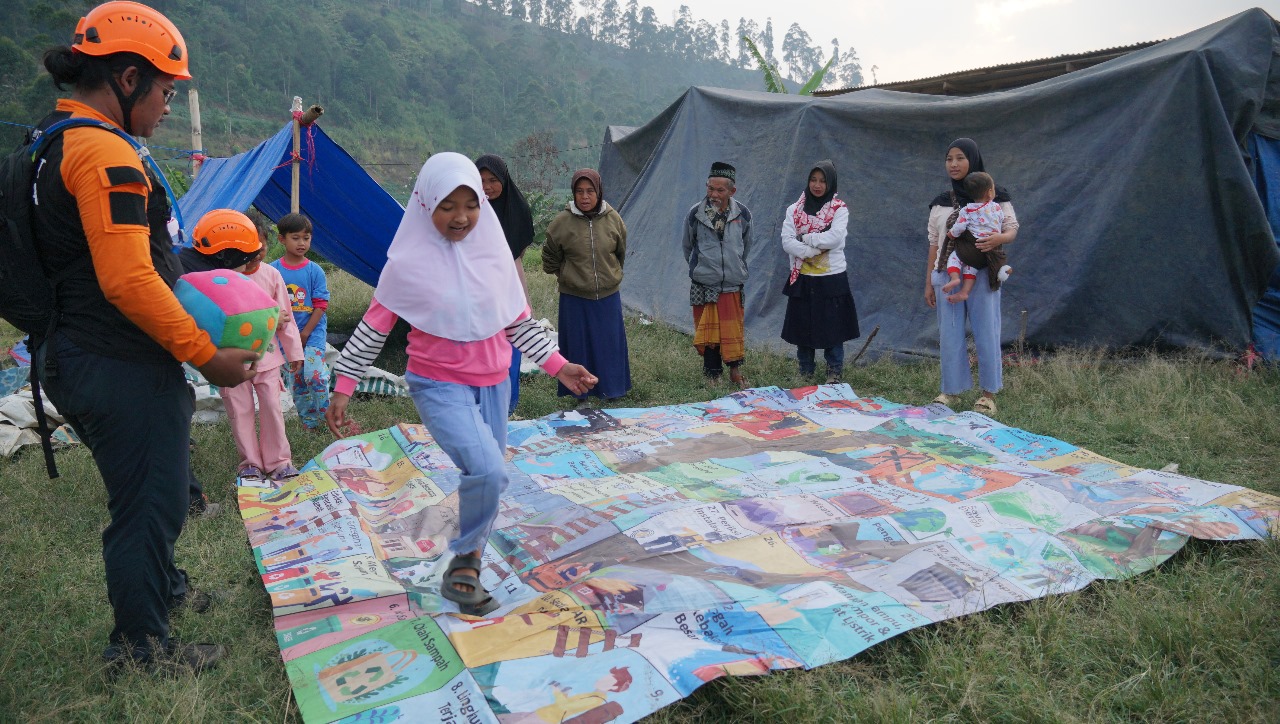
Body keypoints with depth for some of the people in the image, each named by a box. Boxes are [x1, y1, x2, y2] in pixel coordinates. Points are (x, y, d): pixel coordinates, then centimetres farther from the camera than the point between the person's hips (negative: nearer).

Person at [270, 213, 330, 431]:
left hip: (313, 333, -3)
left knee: (315, 376, -17)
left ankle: (326, 419, 0)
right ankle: (308, 421, 21)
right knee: (297, 379, 9)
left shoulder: (315, 271, -4)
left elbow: (321, 306, -6)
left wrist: (304, 334, -9)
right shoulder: (273, 270, 0)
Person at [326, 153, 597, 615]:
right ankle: (465, 562, 2)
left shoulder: (494, 253, -1)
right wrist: (342, 389, -4)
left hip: (492, 385, 5)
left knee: (487, 478, 12)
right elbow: (373, 329, -3)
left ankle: (464, 569, 34)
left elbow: (519, 322, 8)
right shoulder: (408, 261, -10)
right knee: (487, 470, -23)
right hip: (438, 386, -4)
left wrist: (558, 365, 6)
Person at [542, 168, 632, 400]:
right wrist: (566, 275, 11)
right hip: (574, 297, -2)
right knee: (578, 344, 8)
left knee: (610, 343, 11)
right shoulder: (562, 222, -9)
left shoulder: (613, 219, -4)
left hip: (608, 296, 2)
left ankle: (610, 388, 27)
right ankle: (579, 390, 21)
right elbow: (551, 258, 6)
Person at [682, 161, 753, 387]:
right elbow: (688, 247, 12)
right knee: (708, 332, 5)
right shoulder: (695, 214, -6)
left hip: (732, 284, 1)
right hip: (703, 285, -1)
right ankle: (713, 375, 17)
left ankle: (735, 371, 20)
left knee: (733, 330, 4)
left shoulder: (743, 214, -2)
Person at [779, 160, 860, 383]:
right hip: (802, 278, 2)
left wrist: (804, 238, -11)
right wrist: (814, 250, -16)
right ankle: (805, 372, 22)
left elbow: (834, 238, -16)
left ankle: (834, 373, 16)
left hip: (831, 278, -2)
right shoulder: (794, 210, 5)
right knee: (802, 326, 8)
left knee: (832, 327, 3)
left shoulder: (839, 209, 0)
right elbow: (786, 241, -7)